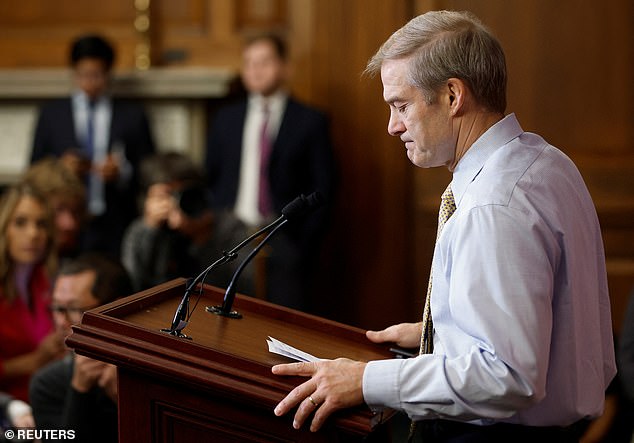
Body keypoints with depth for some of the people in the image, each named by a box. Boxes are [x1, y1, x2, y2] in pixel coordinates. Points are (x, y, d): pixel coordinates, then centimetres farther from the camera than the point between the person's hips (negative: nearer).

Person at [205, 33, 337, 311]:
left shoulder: (309, 121, 4)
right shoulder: (226, 119, 15)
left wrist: (303, 244, -7)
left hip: (283, 244, -3)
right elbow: (209, 178, 16)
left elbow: (323, 188, 1)